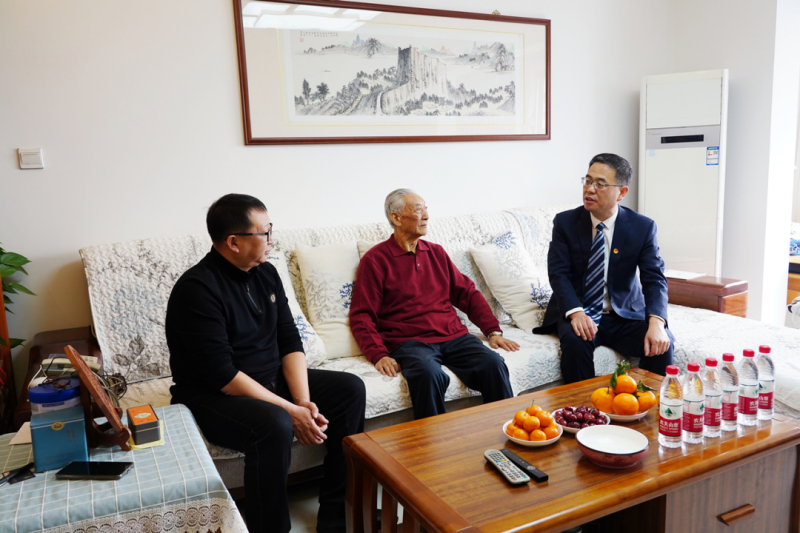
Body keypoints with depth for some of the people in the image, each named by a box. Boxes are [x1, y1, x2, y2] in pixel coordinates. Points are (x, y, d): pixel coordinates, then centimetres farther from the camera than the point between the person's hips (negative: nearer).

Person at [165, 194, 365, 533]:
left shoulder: (266, 273, 2)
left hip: (271, 378, 8)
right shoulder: (197, 288, -22)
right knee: (275, 425, -36)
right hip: (212, 395, -8)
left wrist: (304, 401, -13)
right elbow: (222, 375, -26)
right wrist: (290, 410, -26)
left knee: (350, 389, -2)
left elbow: (290, 343, 1)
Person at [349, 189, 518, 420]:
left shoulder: (436, 253, 20)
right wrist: (379, 355, -16)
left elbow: (468, 293, 21)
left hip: (453, 336, 5)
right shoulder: (375, 260, 4)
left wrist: (494, 332, 8)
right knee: (428, 374, -36)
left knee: (493, 364, -22)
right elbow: (361, 316, -1)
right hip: (409, 342, -4)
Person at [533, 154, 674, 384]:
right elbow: (558, 273, -9)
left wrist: (656, 322, -28)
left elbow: (654, 278, -9)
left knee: (662, 345, -24)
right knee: (576, 343, -32)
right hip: (578, 315, -1)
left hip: (625, 315, 1)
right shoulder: (565, 222, -2)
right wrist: (576, 312, -28)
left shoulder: (643, 227, -2)